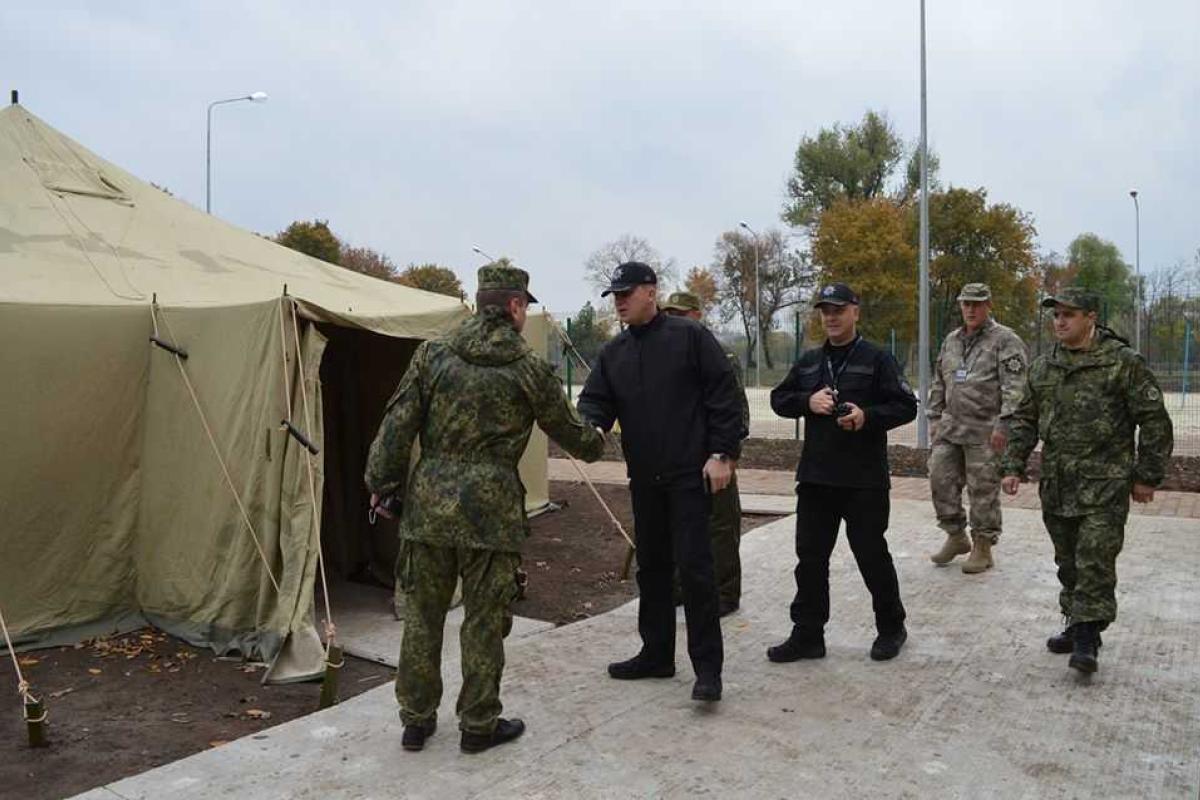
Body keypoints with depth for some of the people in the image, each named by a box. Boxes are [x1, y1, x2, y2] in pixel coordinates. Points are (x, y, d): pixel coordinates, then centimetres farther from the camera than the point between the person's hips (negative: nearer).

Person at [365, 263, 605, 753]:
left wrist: (382, 482, 9)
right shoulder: (529, 369, -1)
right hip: (490, 510, -3)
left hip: (428, 504, 3)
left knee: (422, 615, 14)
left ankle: (416, 720, 26)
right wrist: (597, 443, 32)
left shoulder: (432, 354, 3)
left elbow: (398, 423, 1)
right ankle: (478, 725, 20)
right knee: (484, 622, 9)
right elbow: (568, 431, 11)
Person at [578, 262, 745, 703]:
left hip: (689, 474, -6)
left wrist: (722, 453, -13)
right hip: (643, 477, 6)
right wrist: (586, 427, -17)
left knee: (693, 567, -6)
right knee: (651, 567, 14)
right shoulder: (613, 353, 11)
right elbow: (595, 401, 6)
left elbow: (723, 395, -8)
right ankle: (656, 654, 28)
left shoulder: (690, 336, -6)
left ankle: (708, 666, 4)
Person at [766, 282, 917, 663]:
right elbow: (779, 399, 13)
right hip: (815, 477, 5)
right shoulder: (808, 361, 12)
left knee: (872, 554, 6)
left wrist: (868, 416, -23)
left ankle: (891, 627, 27)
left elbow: (906, 406, -6)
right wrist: (808, 401, -6)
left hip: (864, 481, -5)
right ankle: (807, 635, 18)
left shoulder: (877, 359, -4)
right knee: (810, 557, 8)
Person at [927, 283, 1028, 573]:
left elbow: (1014, 387, -13)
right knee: (941, 479, 5)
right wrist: (935, 418, 16)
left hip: (985, 430, -6)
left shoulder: (1005, 340, -5)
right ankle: (956, 536, 22)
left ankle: (982, 548, 13)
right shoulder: (951, 341, 16)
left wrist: (1003, 424, -20)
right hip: (950, 427, 7)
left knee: (983, 490, 0)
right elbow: (939, 383, 21)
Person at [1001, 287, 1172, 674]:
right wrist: (1013, 466, 7)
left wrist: (1147, 476, -4)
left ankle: (1087, 639, 1)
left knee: (1095, 560, -7)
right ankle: (1077, 625, 27)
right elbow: (1024, 420, 15)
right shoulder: (1042, 367, 10)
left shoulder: (1123, 362, -6)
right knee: (1069, 562, 13)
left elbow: (1154, 420, -4)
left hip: (1105, 485, -5)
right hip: (1056, 485, 6)